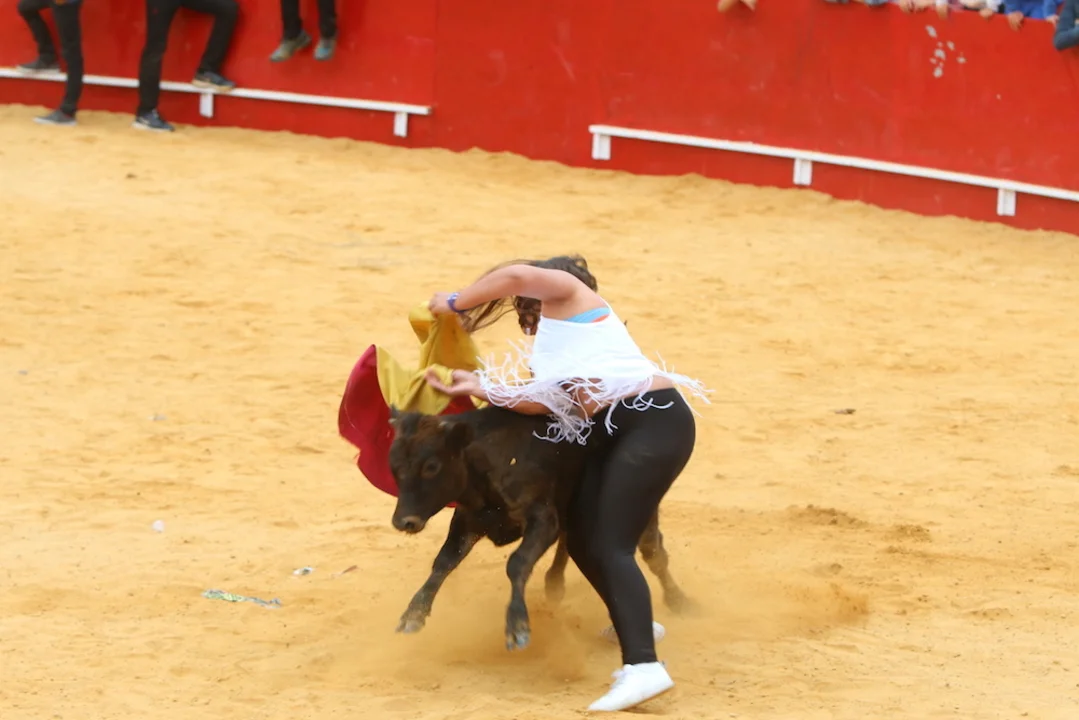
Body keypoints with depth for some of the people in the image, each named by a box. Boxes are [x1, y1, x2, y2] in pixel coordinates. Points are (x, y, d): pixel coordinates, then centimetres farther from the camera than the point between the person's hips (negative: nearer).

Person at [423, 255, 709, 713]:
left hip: (655, 421, -10)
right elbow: (544, 402, 11)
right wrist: (480, 388, 7)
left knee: (610, 546, -19)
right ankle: (635, 625, 39)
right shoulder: (550, 347, 28)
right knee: (582, 539, 16)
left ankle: (643, 667, -30)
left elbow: (518, 275, -14)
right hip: (615, 433, 10)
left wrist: (455, 302, -2)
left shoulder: (566, 292, 7)